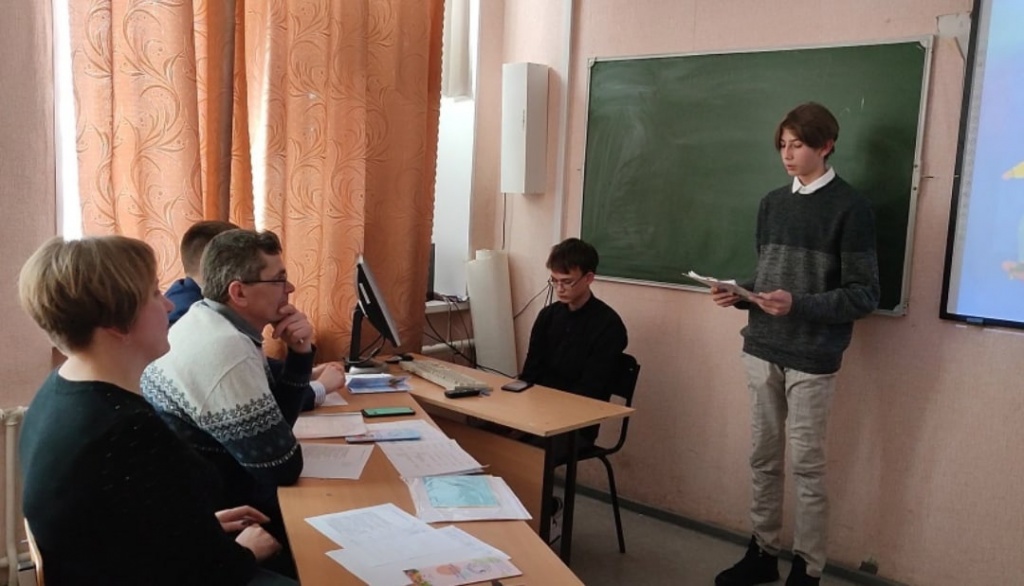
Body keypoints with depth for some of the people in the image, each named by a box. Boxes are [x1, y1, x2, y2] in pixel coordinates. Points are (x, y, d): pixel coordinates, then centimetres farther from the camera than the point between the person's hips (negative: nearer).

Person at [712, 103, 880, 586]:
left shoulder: (851, 208, -7)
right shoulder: (772, 203, 11)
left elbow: (863, 295, -10)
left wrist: (797, 305, -22)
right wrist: (739, 295, -3)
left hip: (812, 357, -5)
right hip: (761, 349, 6)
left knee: (806, 465, 3)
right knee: (764, 457, 13)